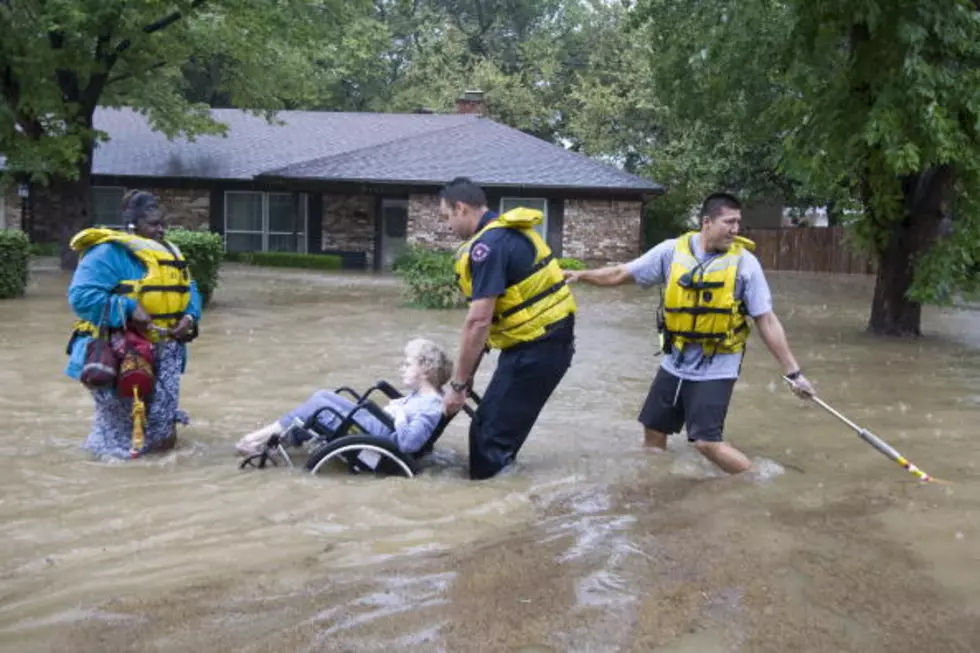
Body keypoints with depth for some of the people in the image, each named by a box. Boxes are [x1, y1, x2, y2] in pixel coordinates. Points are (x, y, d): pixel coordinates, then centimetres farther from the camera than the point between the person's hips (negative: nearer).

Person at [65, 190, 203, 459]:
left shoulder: (170, 254, 13)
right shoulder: (109, 252, -13)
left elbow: (189, 291, 18)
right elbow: (81, 296, -21)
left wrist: (190, 316, -4)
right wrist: (128, 309, -26)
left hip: (162, 353, 7)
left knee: (163, 438, 8)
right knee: (123, 424, 1)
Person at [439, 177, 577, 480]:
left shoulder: (488, 245, -19)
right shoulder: (506, 232, 13)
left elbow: (478, 322, -22)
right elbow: (489, 316, 15)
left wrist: (458, 384, -14)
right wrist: (468, 372, 16)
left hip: (537, 346, -10)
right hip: (544, 339, 10)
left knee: (491, 434, -3)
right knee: (496, 424, 17)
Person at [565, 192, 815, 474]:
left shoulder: (744, 262, -11)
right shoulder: (673, 251, -5)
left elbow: (767, 321, -7)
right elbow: (622, 273, 3)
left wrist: (793, 372, -7)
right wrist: (581, 274, -7)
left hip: (716, 369, -4)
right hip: (675, 364, 4)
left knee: (707, 442, -14)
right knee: (653, 430, 15)